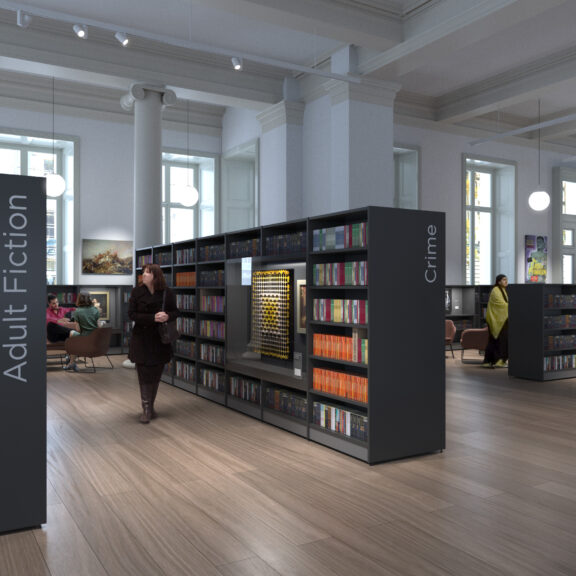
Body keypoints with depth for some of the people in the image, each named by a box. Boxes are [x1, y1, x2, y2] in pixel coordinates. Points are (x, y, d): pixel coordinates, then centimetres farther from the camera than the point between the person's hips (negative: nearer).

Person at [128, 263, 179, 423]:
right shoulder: (137, 292, -5)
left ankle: (151, 407, 26)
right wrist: (153, 318, -22)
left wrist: (168, 316, -18)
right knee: (144, 375, -2)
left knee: (156, 375, 10)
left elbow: (175, 311, 6)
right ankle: (146, 410, 7)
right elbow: (131, 314, -10)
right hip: (142, 339, -2)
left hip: (160, 340, 2)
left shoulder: (167, 293, -3)